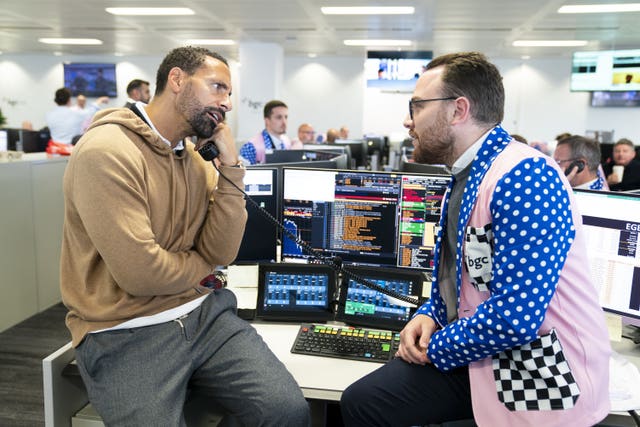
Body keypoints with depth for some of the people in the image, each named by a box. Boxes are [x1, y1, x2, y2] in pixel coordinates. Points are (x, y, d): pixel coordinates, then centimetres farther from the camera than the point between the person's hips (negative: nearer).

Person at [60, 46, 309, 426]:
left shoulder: (194, 157, 8)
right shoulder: (106, 152, -16)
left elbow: (221, 252, -2)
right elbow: (140, 273, -23)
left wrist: (230, 167, -9)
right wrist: (202, 265, -3)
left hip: (201, 310, 6)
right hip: (126, 333, -5)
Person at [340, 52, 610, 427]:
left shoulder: (524, 176, -23)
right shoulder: (463, 177, 9)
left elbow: (513, 319, -29)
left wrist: (434, 348, -13)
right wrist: (428, 316, 0)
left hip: (538, 372, -8)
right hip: (481, 352, 8)